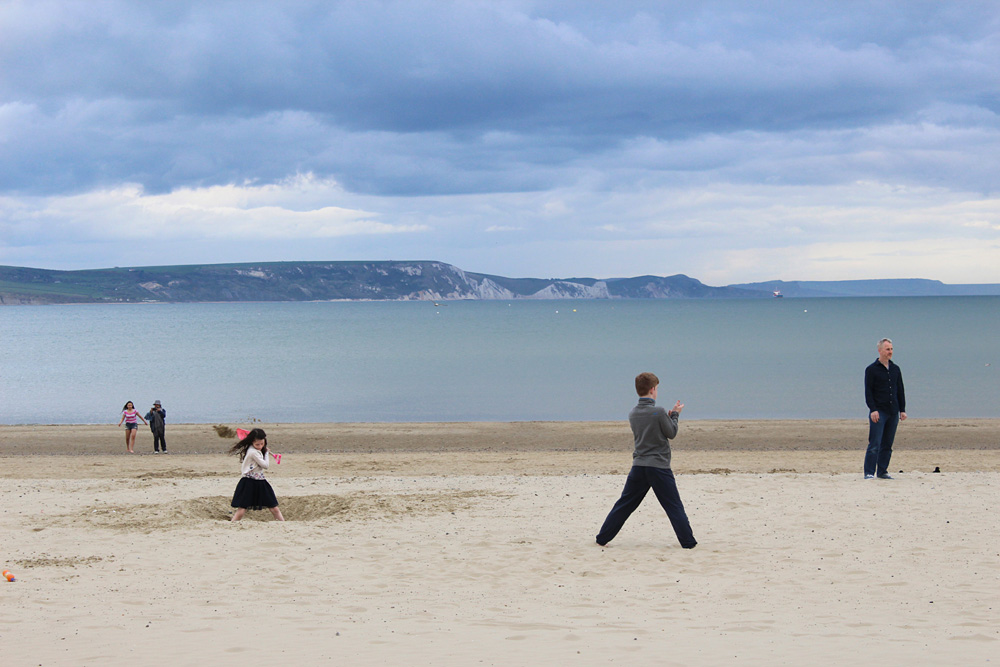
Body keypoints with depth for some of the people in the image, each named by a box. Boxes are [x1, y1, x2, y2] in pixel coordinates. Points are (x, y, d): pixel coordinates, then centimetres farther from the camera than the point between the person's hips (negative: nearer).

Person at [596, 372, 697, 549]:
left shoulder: (633, 414, 6)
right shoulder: (659, 412, -14)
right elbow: (672, 433, -3)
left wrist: (669, 415, 18)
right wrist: (675, 414, 12)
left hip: (639, 466, 5)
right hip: (659, 466, -5)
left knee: (624, 505, 12)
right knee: (674, 507, 3)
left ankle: (602, 539, 14)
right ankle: (688, 542, 4)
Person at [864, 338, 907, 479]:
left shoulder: (895, 369, 15)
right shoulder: (872, 369, -1)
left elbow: (900, 391, 18)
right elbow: (868, 392, -6)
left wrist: (902, 410, 10)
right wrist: (873, 410, -15)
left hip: (893, 412, 5)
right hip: (878, 412, -5)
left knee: (887, 445, 7)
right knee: (875, 444, -10)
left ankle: (882, 472, 13)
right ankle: (869, 472, -9)